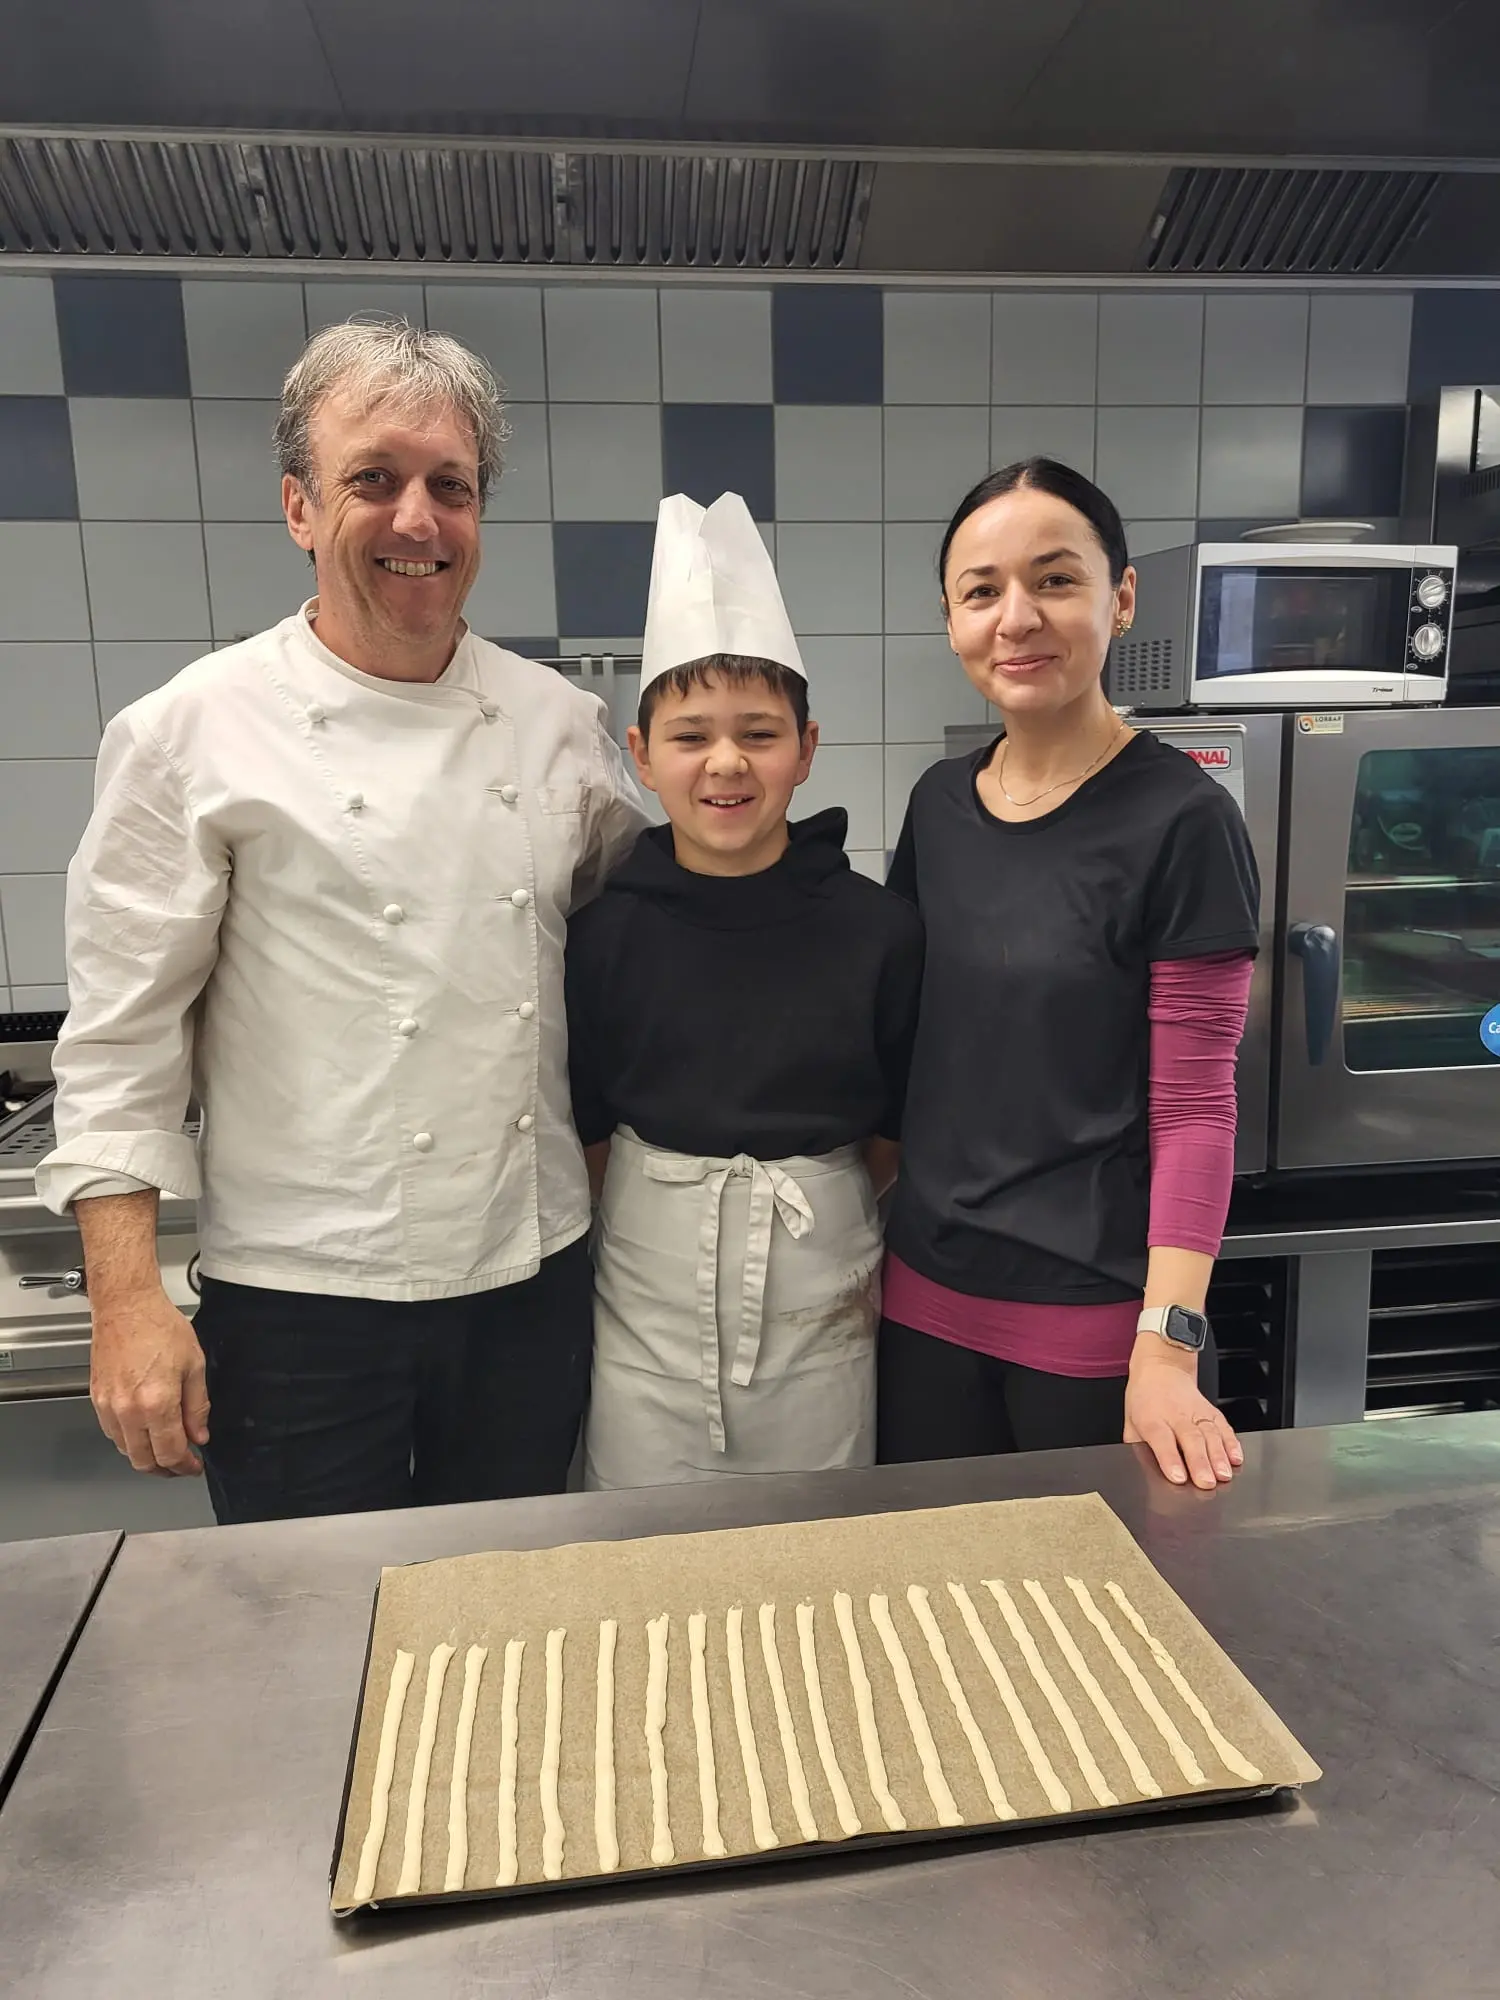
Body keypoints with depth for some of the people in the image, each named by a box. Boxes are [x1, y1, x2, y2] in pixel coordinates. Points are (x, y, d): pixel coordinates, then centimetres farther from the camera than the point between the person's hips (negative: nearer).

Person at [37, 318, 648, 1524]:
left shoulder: (559, 722, 2)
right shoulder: (197, 733, -9)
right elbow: (120, 1038, -8)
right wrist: (128, 1301, -9)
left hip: (533, 1277, 4)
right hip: (298, 1301, -3)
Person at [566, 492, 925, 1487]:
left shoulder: (879, 930, -8)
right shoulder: (607, 930, -7)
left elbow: (899, 1143, 2)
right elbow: (584, 1137, 1)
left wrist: (887, 1274, 2)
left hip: (822, 1312, 0)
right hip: (648, 1313, 0)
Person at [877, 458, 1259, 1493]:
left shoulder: (1181, 822, -13)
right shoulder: (939, 804, 3)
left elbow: (1196, 1105, -13)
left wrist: (1168, 1345, -18)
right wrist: (870, 1249, 10)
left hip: (1096, 1321, -5)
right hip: (926, 1298, 5)